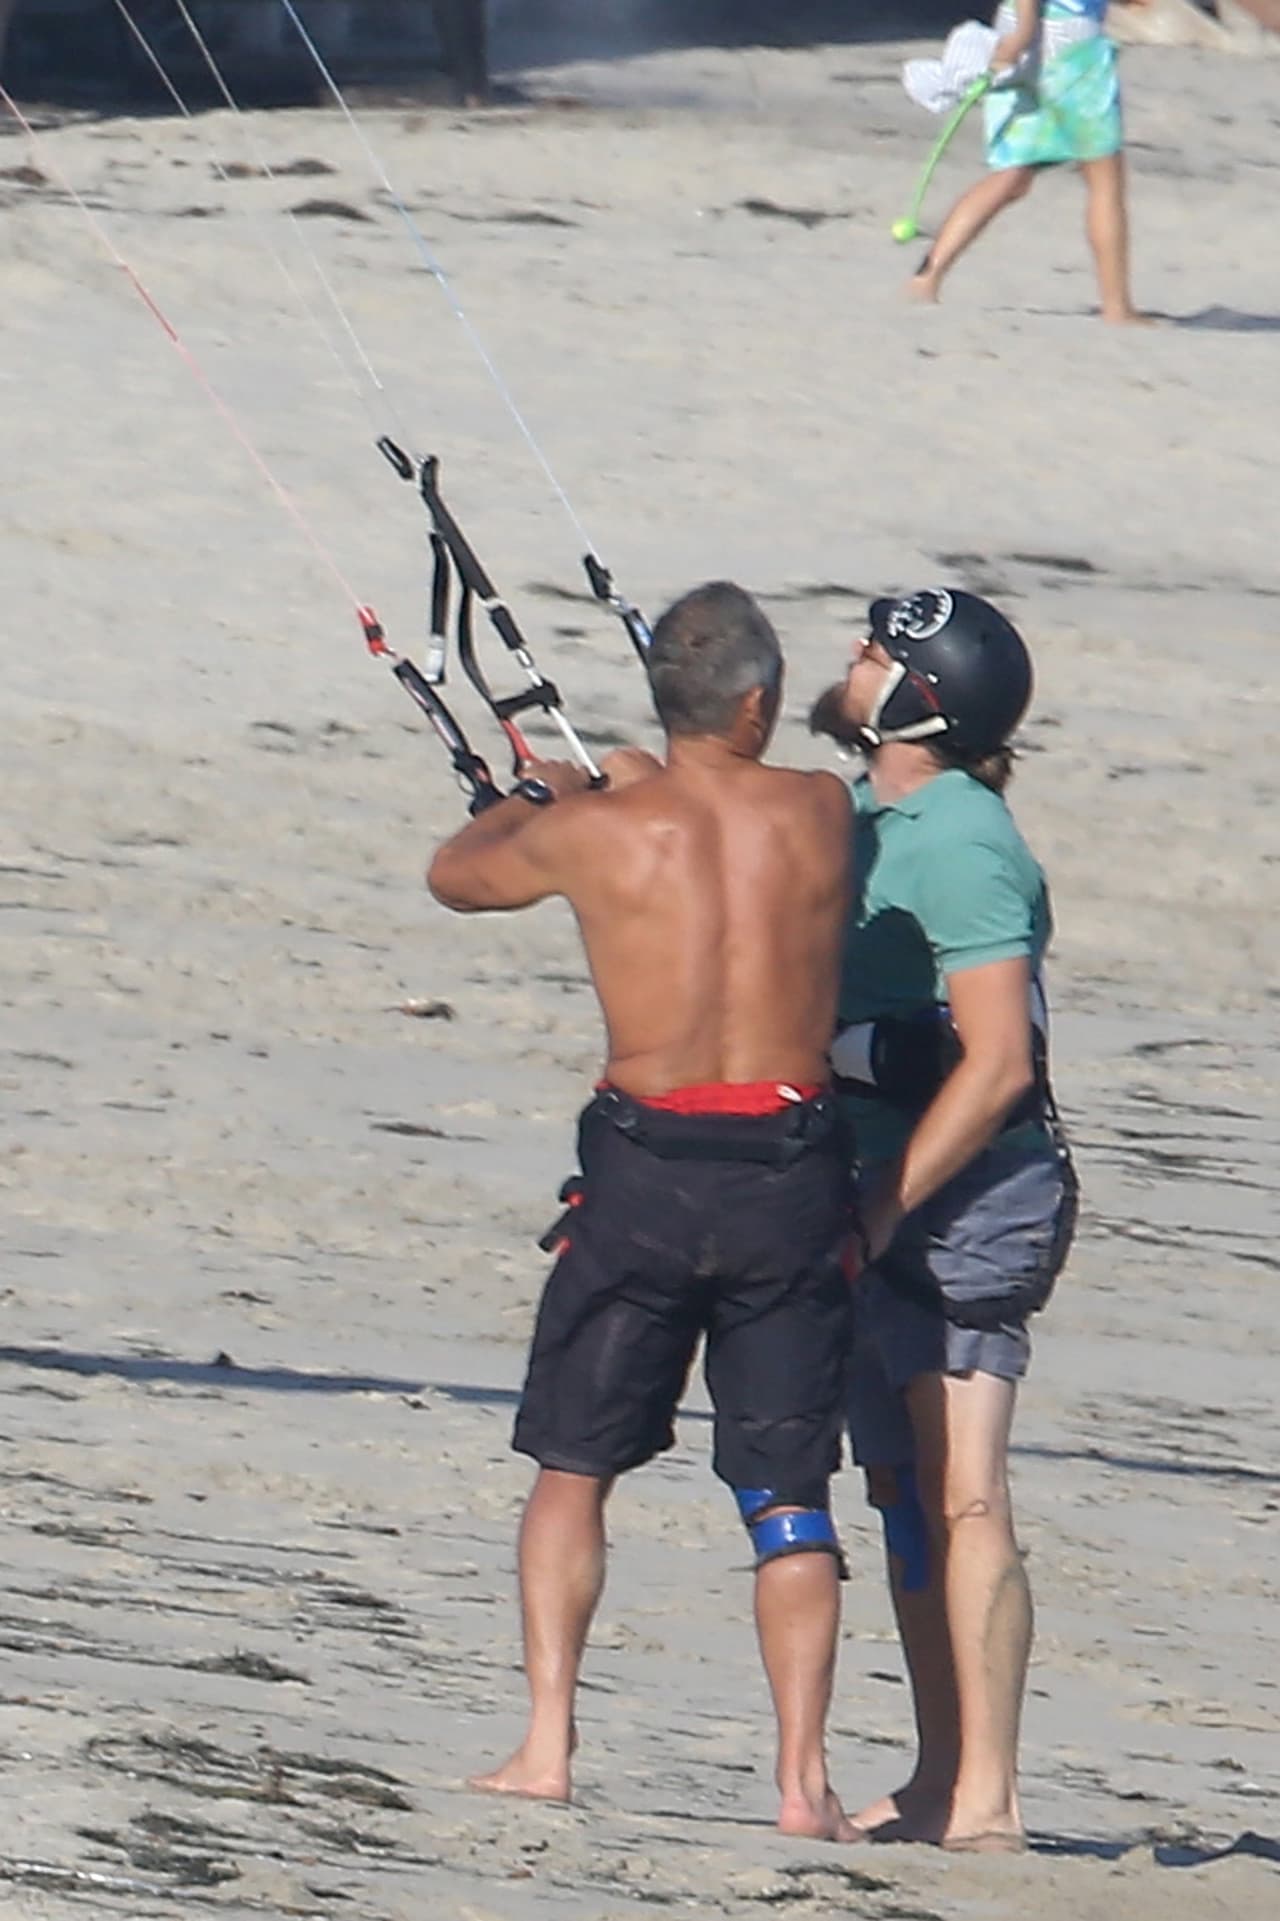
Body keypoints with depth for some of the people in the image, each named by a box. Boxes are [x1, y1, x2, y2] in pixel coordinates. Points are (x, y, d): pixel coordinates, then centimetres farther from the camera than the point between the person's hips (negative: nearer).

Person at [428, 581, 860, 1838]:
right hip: (792, 1173, 1)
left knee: (572, 1470, 13)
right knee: (790, 1499, 7)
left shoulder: (601, 830, -4)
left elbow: (454, 875, 16)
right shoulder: (821, 815, 0)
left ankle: (546, 1746, 4)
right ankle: (803, 1780, -1)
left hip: (647, 1167, -1)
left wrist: (535, 796, 34)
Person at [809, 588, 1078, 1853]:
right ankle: (939, 1786, 18)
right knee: (903, 1493, 12)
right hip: (887, 1193, 10)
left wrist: (879, 1211, -23)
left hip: (968, 1193, -10)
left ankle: (986, 1800, -18)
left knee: (961, 1498, -14)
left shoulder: (959, 846, -18)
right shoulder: (871, 815, 12)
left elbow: (997, 1065, -23)